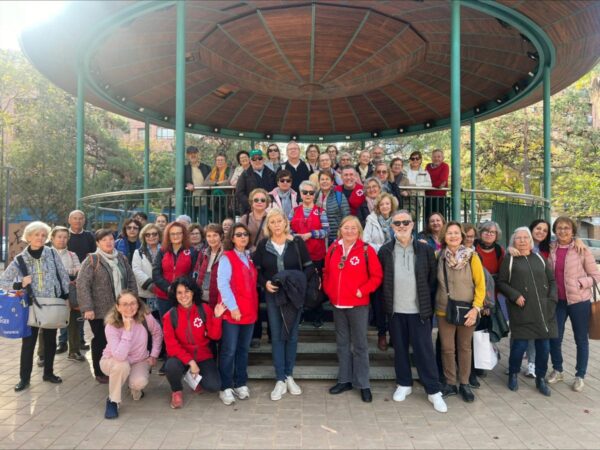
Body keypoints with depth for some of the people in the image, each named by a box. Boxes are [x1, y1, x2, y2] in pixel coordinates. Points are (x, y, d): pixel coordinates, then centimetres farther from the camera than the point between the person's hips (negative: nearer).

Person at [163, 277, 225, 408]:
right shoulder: (170, 316, -8)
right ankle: (177, 391, 1)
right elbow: (171, 345, -11)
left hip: (203, 356, 1)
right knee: (171, 366, -34)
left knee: (213, 386, -20)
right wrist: (190, 361, -21)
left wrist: (217, 317, -23)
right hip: (181, 357, 0)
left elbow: (215, 336, -7)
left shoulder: (205, 309, -6)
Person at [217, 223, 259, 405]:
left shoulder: (249, 258, 15)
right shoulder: (227, 257, -5)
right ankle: (225, 387, 9)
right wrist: (232, 306, -19)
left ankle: (241, 384, 23)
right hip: (232, 311, -6)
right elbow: (222, 283, -15)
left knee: (244, 349, 12)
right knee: (229, 350, -1)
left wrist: (254, 306, 10)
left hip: (249, 310, 6)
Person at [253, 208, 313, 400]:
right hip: (273, 295, 1)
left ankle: (289, 376, 22)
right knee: (276, 336, 3)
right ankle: (280, 380, 10)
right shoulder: (263, 245, 1)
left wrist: (299, 281, -13)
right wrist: (265, 283, -11)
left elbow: (308, 266, 1)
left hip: (294, 295, 0)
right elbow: (257, 270, 7)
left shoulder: (297, 242, -3)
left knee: (291, 335, 8)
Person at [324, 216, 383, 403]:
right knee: (342, 343, 14)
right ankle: (345, 380, 27)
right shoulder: (333, 249, 5)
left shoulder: (366, 250, -8)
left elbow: (377, 275, -7)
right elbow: (326, 272, 15)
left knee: (360, 344, 4)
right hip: (337, 304, 5)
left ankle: (363, 384, 16)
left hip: (358, 304, -4)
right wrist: (328, 290, 3)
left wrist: (363, 290, -15)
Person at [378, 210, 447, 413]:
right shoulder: (385, 250, 1)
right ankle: (404, 384, 28)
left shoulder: (425, 250, -1)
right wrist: (385, 304, 1)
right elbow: (380, 279, 5)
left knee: (424, 350, 3)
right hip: (395, 309, 2)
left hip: (419, 309, -1)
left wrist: (429, 305, 0)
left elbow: (433, 279, 3)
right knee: (399, 348, 12)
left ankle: (434, 391, 14)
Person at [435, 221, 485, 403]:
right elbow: (434, 282, 11)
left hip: (467, 311, -1)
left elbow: (480, 284, -6)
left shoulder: (472, 257, -6)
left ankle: (464, 384, 24)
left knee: (464, 348, 11)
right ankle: (450, 384, 20)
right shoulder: (439, 257, -1)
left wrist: (476, 308, -12)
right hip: (444, 311, 1)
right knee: (447, 348, 6)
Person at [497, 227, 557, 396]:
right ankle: (513, 374, 20)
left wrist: (552, 300, 2)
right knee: (520, 344, -5)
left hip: (544, 311, 4)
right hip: (522, 311, -4)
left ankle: (541, 378, 25)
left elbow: (552, 280, 15)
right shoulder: (509, 260, 2)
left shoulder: (539, 258, 13)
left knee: (544, 346, 6)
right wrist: (515, 296, -13)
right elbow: (501, 283, 0)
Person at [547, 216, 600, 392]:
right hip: (557, 301, 3)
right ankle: (557, 370, 27)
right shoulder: (550, 249, 1)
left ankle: (580, 376, 25)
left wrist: (580, 283, -19)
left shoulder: (582, 250, -7)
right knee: (554, 338, 6)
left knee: (581, 340, 9)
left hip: (579, 301, -2)